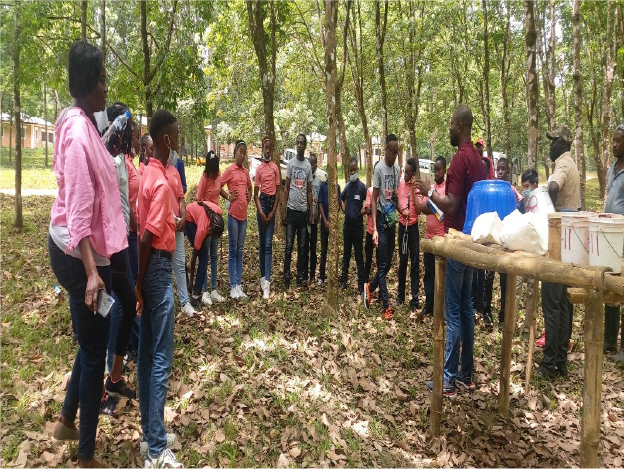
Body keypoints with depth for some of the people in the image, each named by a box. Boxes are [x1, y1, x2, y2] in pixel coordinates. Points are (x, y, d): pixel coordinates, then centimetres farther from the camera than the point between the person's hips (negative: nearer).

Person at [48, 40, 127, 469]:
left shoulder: (84, 124, 10)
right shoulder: (78, 132, -20)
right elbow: (78, 209, -25)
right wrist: (91, 271, -29)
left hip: (81, 250, 10)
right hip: (79, 253, -10)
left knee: (91, 343, 23)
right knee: (94, 352, 3)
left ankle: (67, 422, 43)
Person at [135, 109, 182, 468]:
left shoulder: (151, 173, 11)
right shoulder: (162, 182, -18)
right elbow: (147, 238, -20)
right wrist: (140, 283, -13)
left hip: (151, 266, 10)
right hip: (158, 267, -10)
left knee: (148, 353, 14)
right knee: (161, 358, -4)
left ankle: (150, 435, 26)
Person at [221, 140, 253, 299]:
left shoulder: (246, 171, 13)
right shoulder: (229, 170, -5)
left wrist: (249, 197, 9)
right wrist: (229, 197, -9)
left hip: (244, 215, 6)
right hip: (233, 214, -6)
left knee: (240, 251, 9)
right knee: (232, 250, -1)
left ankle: (239, 285, 15)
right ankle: (233, 287, 4)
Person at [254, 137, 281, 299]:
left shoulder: (275, 167, 5)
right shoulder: (259, 169, 4)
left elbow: (278, 191, 4)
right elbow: (255, 194, 3)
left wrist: (273, 211, -5)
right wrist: (261, 211, -10)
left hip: (272, 203, 0)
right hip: (262, 202, 1)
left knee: (268, 244, -4)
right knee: (261, 243, 7)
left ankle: (267, 282, -8)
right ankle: (263, 277, 17)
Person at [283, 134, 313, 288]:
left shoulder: (308, 166, 8)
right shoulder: (290, 163, 3)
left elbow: (309, 191, 9)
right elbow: (286, 187, 3)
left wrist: (311, 213, 4)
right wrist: (284, 210, -3)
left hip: (304, 210, 2)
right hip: (292, 209, -2)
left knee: (303, 247, 6)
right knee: (289, 246, 0)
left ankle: (301, 277, 13)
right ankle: (287, 276, 7)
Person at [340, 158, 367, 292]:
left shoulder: (362, 187, -9)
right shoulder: (347, 186, 7)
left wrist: (360, 213, -14)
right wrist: (345, 210, 11)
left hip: (357, 225, -5)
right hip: (347, 223, 5)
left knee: (359, 255, -1)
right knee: (346, 254, 14)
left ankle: (361, 285, 4)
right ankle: (343, 280, 24)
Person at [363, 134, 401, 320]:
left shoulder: (397, 168, 9)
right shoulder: (379, 168, -10)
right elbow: (373, 199, -11)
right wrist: (374, 229, -16)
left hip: (392, 219, 7)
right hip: (381, 218, -7)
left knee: (388, 263, 13)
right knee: (383, 264, -1)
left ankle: (370, 288, 35)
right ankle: (386, 306, 6)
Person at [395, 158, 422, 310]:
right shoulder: (400, 184, 3)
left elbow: (418, 210, -18)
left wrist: (413, 189, -17)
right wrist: (401, 210, -9)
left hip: (413, 227, -4)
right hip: (402, 226, 4)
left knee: (414, 265, 0)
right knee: (402, 262, 13)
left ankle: (415, 300, 6)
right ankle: (400, 296, 23)